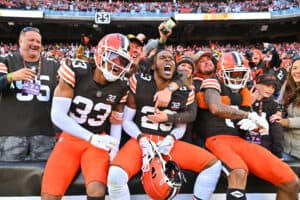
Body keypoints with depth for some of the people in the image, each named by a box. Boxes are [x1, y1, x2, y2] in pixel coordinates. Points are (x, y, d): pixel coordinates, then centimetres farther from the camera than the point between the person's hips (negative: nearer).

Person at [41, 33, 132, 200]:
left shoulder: (121, 87, -3)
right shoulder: (76, 71, -13)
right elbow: (57, 116, -16)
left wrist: (114, 150, -5)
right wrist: (92, 138, -20)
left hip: (99, 141, 1)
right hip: (70, 137, -1)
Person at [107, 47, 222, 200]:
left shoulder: (185, 92, 5)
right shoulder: (139, 83, -3)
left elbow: (181, 126, 13)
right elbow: (127, 121, 2)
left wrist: (171, 138, -10)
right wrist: (142, 140, -15)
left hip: (167, 142, 3)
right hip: (141, 140, -3)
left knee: (213, 165, -11)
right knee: (116, 175, -32)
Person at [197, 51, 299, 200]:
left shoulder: (243, 92, 21)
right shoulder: (213, 83, 0)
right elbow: (216, 108, -22)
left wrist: (253, 124, -6)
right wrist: (250, 115, -15)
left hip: (240, 141, 7)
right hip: (217, 140, -7)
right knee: (239, 172, -39)